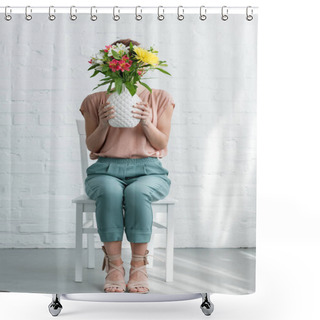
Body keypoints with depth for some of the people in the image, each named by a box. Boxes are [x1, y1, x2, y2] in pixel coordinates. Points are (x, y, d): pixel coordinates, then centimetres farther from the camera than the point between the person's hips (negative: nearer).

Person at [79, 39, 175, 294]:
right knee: (109, 191, -36)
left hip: (147, 169, 0)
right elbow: (91, 146, 8)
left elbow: (162, 143, 5)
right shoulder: (95, 101, 12)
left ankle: (139, 267, -24)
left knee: (137, 192, -36)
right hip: (106, 169, 1)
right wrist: (104, 124, -12)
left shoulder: (160, 98, 11)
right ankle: (114, 267, -26)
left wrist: (146, 123, -14)